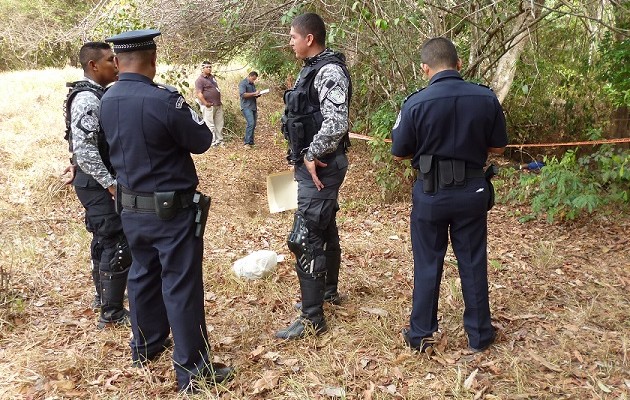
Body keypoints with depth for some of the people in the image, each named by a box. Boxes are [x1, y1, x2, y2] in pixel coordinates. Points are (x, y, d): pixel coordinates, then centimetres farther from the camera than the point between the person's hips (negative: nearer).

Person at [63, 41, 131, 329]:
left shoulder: (97, 94, 9)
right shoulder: (87, 100, -21)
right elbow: (84, 151, -27)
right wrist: (110, 184, -25)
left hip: (98, 181, 10)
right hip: (97, 183, -10)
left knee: (104, 240, 21)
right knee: (118, 245, -5)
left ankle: (103, 296, 37)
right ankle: (112, 313, 5)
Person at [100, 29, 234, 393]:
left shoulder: (107, 102, 0)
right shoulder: (164, 98, -23)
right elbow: (202, 141, -13)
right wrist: (183, 109, 4)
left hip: (131, 208, 7)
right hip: (172, 210, -7)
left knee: (143, 276, 21)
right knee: (181, 286, 1)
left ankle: (146, 348, 38)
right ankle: (194, 370, 11)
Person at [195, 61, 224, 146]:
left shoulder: (212, 77, 17)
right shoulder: (200, 80, -9)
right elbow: (198, 93, -17)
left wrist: (219, 101, 20)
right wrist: (205, 103, -23)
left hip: (218, 105, 8)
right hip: (209, 106, -8)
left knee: (219, 124, 10)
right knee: (210, 125, -5)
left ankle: (220, 140, 18)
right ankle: (212, 141, -1)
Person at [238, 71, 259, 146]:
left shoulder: (252, 84, 21)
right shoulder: (243, 83, -5)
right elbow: (242, 94, -17)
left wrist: (257, 94, 7)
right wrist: (254, 93, -18)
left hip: (253, 107, 9)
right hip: (246, 107, -9)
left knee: (253, 125, 5)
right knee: (251, 123, -18)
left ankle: (246, 140, 12)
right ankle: (247, 142, -16)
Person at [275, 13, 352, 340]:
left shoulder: (330, 72, -18)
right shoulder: (312, 69, 13)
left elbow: (336, 124, -29)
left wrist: (312, 156, -19)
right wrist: (305, 156, 13)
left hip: (320, 167, -10)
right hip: (311, 165, 10)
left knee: (305, 239, -9)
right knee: (324, 229, 21)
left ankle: (312, 318, 0)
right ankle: (329, 291, 38)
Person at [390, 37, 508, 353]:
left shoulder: (416, 103, -15)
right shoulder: (486, 98, -7)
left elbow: (399, 153, -5)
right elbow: (498, 147, 4)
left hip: (431, 193, -2)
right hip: (473, 191, 2)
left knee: (427, 265, 11)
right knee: (473, 263, 14)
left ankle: (420, 334, 23)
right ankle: (479, 334, 26)